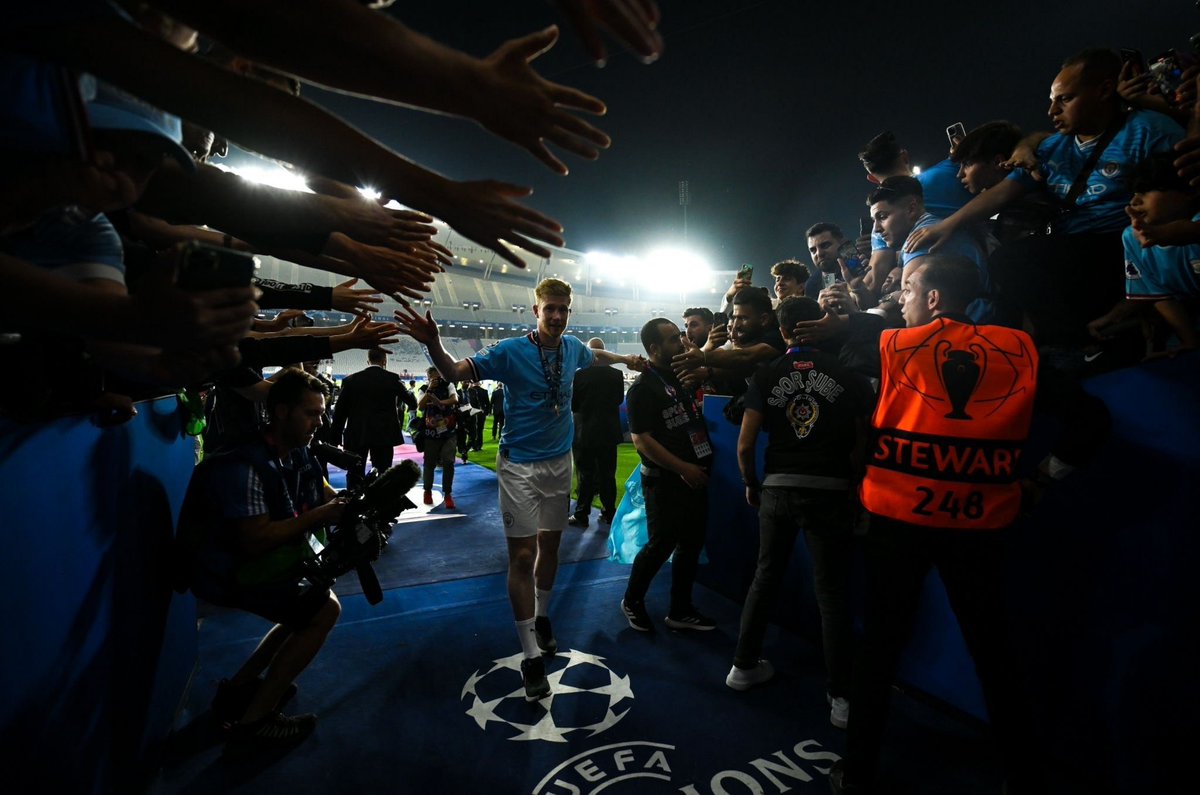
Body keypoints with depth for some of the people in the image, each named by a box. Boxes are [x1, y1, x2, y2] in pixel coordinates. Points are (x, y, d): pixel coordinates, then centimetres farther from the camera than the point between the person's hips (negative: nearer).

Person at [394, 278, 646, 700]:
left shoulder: (573, 347, 2)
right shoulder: (511, 351, -14)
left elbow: (595, 356, 27)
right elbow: (456, 371, -17)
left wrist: (626, 359, 22)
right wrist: (434, 345, -35)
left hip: (560, 460, 5)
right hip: (520, 464, -5)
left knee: (550, 543, 16)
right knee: (522, 554, -5)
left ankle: (541, 617, 39)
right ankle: (531, 655, 6)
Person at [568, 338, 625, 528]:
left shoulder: (579, 375, -15)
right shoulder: (616, 374, -6)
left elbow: (572, 405, -6)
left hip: (586, 432, -2)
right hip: (609, 432, 3)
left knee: (586, 475, 6)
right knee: (608, 475, 12)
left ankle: (581, 514, 11)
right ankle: (609, 513, 21)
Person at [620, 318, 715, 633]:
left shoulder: (683, 376, 9)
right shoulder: (643, 388, -12)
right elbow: (641, 441, -18)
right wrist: (683, 468, -18)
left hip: (695, 477, 8)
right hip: (665, 481, -7)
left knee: (691, 545, 12)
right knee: (661, 545, 2)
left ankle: (680, 611, 27)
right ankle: (632, 602, 25)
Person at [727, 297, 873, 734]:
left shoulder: (767, 375, -2)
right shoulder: (848, 375, -3)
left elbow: (745, 445, -4)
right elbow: (861, 443, -4)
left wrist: (751, 484, 11)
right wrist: (853, 483, 9)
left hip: (778, 488, 2)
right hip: (830, 491, -1)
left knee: (765, 578, 18)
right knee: (832, 593, 8)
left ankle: (744, 666, 32)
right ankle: (840, 697, 16)